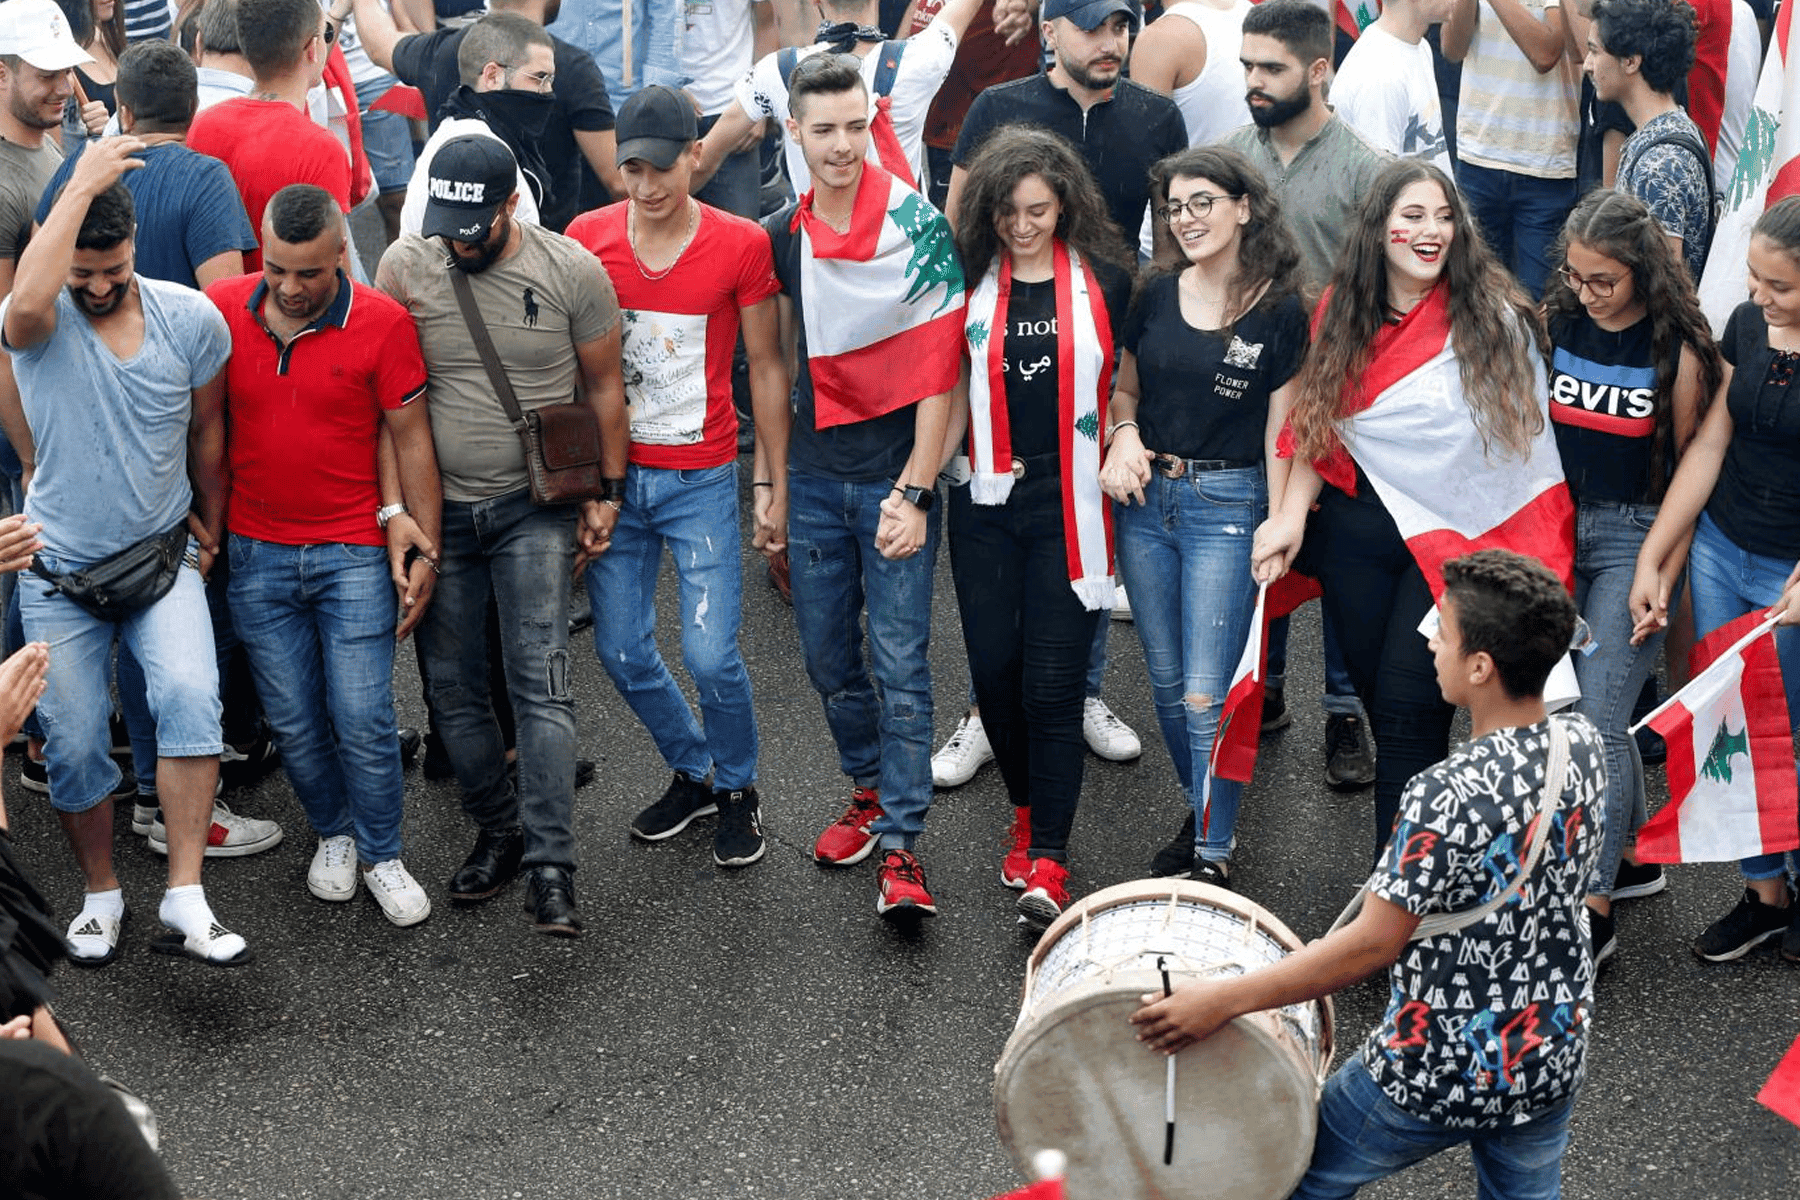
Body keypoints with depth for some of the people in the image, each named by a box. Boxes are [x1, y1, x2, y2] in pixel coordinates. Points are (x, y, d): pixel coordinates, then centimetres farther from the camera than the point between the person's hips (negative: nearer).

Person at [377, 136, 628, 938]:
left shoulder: (571, 270, -7)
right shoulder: (404, 267, -4)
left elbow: (603, 383, 4)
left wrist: (608, 492, 3)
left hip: (534, 509, -2)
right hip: (438, 510, 3)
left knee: (541, 683, -11)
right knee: (452, 686, 9)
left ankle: (551, 869, -10)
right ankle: (498, 832, 26)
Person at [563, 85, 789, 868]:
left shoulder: (743, 245, -8)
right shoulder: (585, 238, -2)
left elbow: (766, 369, 0)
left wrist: (774, 482, 1)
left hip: (701, 480, -3)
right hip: (612, 474, 3)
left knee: (710, 655, -7)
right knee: (620, 651, 7)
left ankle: (738, 788, 20)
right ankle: (693, 773, 32)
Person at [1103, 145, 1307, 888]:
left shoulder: (1280, 312, -7)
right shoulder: (1156, 298, 5)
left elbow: (1279, 435, -6)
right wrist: (1124, 434, -4)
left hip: (1227, 504, -5)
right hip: (1145, 498, 5)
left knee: (1207, 695, -6)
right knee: (1167, 681, 13)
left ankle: (1214, 856, 6)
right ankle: (1202, 815, 32)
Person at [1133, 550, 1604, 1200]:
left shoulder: (1446, 797, -30)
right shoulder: (1582, 744, -9)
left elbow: (1376, 943, -26)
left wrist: (1225, 998, -21)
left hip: (1437, 1073, -6)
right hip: (1553, 1061, 6)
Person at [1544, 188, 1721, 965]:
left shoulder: (1678, 347, -10)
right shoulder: (1553, 323, 2)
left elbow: (1690, 463, -3)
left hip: (1635, 535, -5)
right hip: (1557, 524, 5)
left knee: (1596, 718, -9)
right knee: (1565, 705, 11)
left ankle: (1592, 908, -2)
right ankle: (1633, 854, 31)